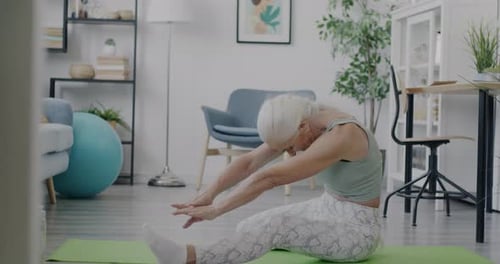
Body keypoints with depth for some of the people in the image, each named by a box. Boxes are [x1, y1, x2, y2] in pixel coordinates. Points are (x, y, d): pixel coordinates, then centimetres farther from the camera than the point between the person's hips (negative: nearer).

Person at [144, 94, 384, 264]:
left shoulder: (341, 136, -30)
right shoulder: (302, 123, -4)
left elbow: (270, 178, -33)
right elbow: (250, 161, -9)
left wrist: (216, 210, -32)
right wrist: (208, 195, -21)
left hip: (356, 229, -9)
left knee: (275, 225, -31)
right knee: (248, 228, -2)